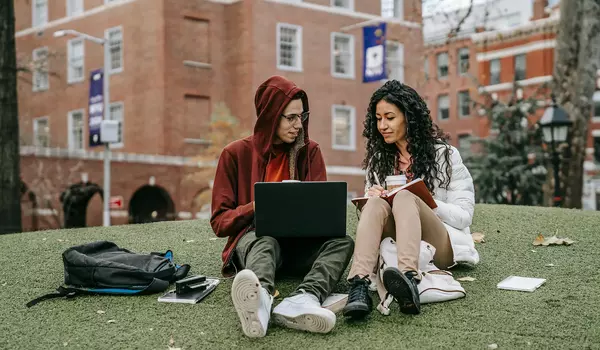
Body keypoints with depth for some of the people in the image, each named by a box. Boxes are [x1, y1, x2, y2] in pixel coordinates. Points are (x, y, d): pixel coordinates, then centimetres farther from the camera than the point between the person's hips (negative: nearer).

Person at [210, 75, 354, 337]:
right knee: (265, 240, -38)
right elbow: (220, 221, -1)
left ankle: (304, 299, -57)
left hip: (298, 242, 3)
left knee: (342, 241, -27)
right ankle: (260, 300, -72)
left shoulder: (310, 151, 8)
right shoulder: (236, 154, 2)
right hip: (253, 237, -3)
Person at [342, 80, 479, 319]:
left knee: (404, 198, -31)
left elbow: (464, 216, -1)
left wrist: (420, 201, -16)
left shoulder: (444, 154, 4)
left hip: (439, 248, -3)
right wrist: (370, 197, -7)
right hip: (394, 246, 3)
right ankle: (359, 286, -53)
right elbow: (367, 214, 16)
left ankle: (409, 279, -59)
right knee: (376, 203, -28)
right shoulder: (378, 159, 16)